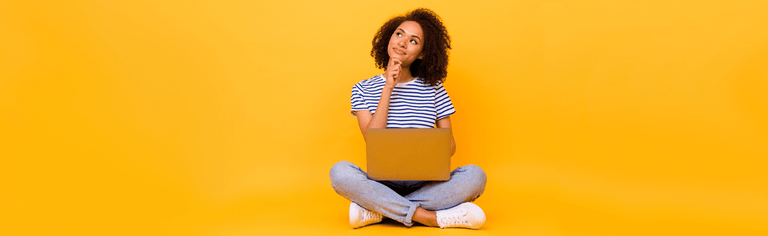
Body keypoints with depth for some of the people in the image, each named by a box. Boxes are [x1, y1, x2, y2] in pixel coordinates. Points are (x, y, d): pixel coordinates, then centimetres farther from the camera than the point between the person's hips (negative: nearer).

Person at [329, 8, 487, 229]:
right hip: (382, 183, -1)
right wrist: (388, 88, -11)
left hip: (425, 184, 2)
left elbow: (450, 143, 9)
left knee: (475, 175, -26)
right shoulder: (364, 89, 6)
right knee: (340, 171, -30)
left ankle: (376, 210, -24)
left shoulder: (433, 88, 7)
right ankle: (432, 217, -27)